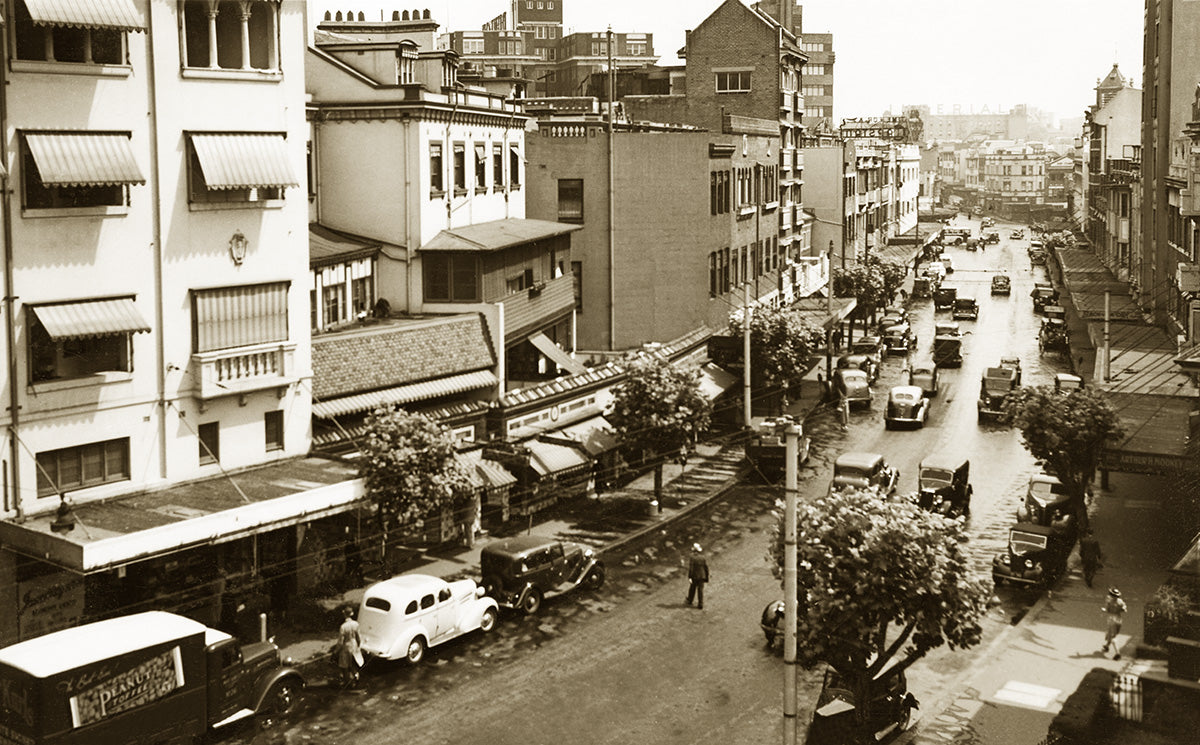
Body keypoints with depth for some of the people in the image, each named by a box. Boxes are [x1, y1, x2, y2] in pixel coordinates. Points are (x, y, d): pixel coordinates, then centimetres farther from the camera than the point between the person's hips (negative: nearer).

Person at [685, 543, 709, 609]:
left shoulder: (692, 558, -13)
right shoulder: (702, 557, -1)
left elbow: (690, 568, -18)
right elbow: (706, 567, 2)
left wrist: (689, 577, -18)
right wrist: (706, 577, 11)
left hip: (694, 577, -3)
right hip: (702, 576, 3)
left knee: (692, 589, 16)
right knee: (700, 590, 5)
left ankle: (689, 601, 35)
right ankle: (700, 605, 2)